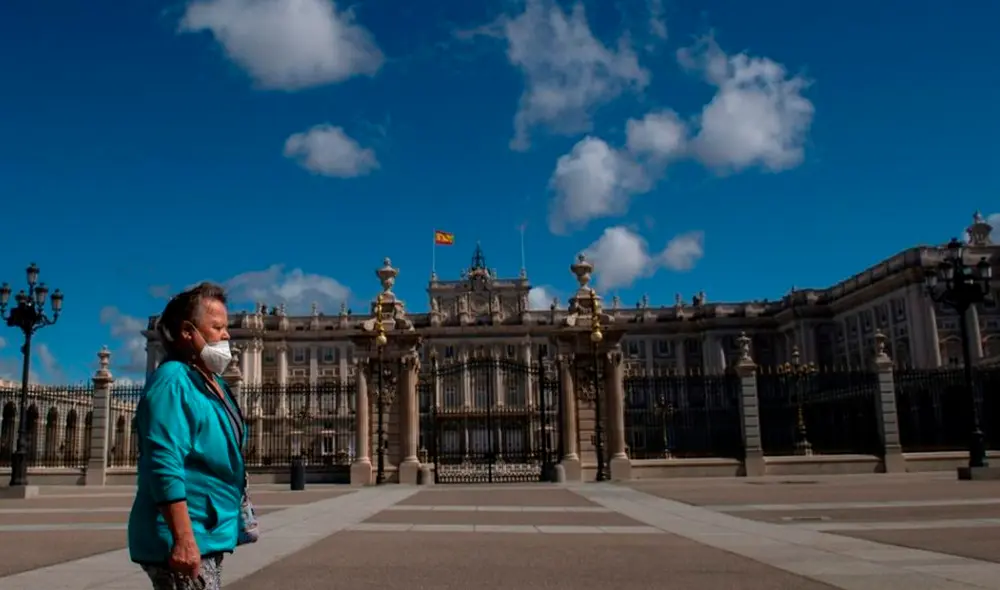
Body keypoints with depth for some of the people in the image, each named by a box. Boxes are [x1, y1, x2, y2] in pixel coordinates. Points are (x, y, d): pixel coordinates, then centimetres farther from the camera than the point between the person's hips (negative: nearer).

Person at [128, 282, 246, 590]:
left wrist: (239, 516, 22)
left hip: (208, 536, 9)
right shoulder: (172, 380, -16)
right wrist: (183, 538, -29)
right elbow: (165, 466, -24)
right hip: (185, 541, -9)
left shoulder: (214, 383, 13)